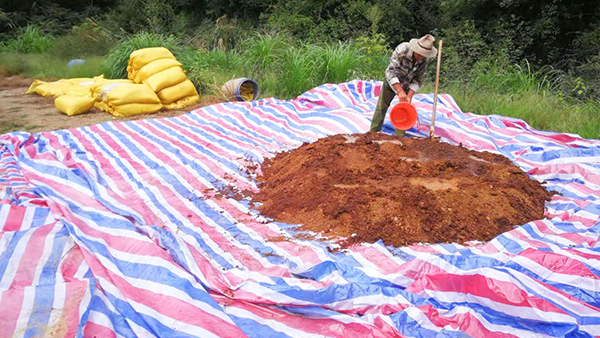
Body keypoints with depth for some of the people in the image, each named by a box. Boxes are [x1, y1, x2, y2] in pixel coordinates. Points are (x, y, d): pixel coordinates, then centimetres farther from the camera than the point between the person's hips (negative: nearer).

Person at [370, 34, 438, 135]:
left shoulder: (423, 61, -20)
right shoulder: (402, 50, -33)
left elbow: (418, 80, -10)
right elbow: (390, 71, -36)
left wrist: (409, 96, -25)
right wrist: (400, 91, -41)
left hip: (406, 86, 3)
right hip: (391, 82, -3)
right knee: (381, 107, 1)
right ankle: (373, 133, 11)